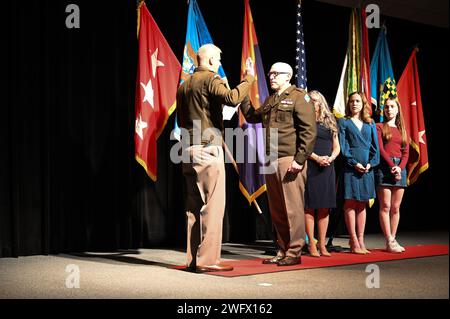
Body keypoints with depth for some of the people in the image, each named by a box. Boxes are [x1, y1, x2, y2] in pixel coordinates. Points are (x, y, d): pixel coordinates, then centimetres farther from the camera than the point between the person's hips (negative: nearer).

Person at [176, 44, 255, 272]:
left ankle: (193, 258, 11)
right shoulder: (210, 79, -7)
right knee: (212, 205, -7)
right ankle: (207, 259, -9)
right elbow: (232, 98, -24)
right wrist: (249, 78, -13)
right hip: (208, 149, -8)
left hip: (189, 151, 8)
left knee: (194, 206, 9)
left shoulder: (184, 85, 18)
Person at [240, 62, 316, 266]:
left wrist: (300, 159, -16)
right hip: (271, 161, 8)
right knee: (276, 209, 10)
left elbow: (309, 130, -10)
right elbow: (252, 117, 26)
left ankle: (294, 252, 3)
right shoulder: (270, 100, 21)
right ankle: (282, 251, 19)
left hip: (290, 161, -8)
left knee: (293, 208, -4)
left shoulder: (299, 97, -3)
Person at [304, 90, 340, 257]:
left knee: (325, 208, 3)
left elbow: (337, 147, 15)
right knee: (310, 206, -5)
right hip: (310, 167, -4)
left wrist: (330, 158, -5)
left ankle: (322, 244, 7)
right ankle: (312, 245, -2)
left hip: (327, 168, 4)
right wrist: (317, 158, -16)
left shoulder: (330, 122, 16)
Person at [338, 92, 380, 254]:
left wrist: (371, 163, -5)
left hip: (367, 168, 4)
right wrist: (354, 163, -13)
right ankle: (354, 242, -2)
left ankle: (361, 240, 10)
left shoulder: (370, 124, 15)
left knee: (362, 205, 6)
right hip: (350, 168, -4)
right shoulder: (343, 122, 4)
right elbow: (342, 147, -4)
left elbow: (375, 147, 11)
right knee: (350, 204, -4)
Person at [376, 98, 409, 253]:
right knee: (385, 206, -8)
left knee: (396, 207, 3)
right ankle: (389, 241, -9)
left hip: (400, 167, 4)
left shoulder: (402, 129, 19)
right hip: (384, 166, -4)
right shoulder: (379, 127, 6)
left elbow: (406, 152, 11)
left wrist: (399, 167, -7)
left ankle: (393, 240, 6)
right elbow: (380, 148, -4)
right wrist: (392, 165, -14)